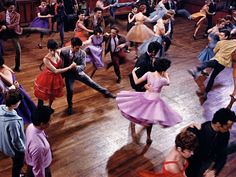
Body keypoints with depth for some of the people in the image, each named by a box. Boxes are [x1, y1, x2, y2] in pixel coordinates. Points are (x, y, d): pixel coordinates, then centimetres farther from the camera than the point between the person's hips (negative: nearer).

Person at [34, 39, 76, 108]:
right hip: (48, 78, -6)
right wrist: (70, 67, -31)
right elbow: (55, 71, -32)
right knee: (42, 96, 12)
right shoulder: (46, 59, -33)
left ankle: (49, 107, 53)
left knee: (53, 95, 27)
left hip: (56, 78, 6)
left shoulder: (58, 53, -16)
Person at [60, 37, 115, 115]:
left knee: (91, 83, 1)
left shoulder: (82, 53, -22)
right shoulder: (64, 51, -23)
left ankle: (106, 92, 16)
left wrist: (76, 67, -40)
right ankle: (70, 106, 26)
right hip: (68, 73, -1)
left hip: (78, 72, 1)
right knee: (70, 90, 0)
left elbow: (83, 66, -20)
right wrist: (62, 74, -9)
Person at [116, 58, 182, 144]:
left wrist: (133, 72, 7)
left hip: (145, 97, 3)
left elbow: (136, 82, -9)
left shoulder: (148, 74, -15)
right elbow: (168, 83, 1)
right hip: (154, 101, -2)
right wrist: (166, 75, 19)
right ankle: (148, 137, 32)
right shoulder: (163, 80, -24)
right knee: (150, 120, 16)